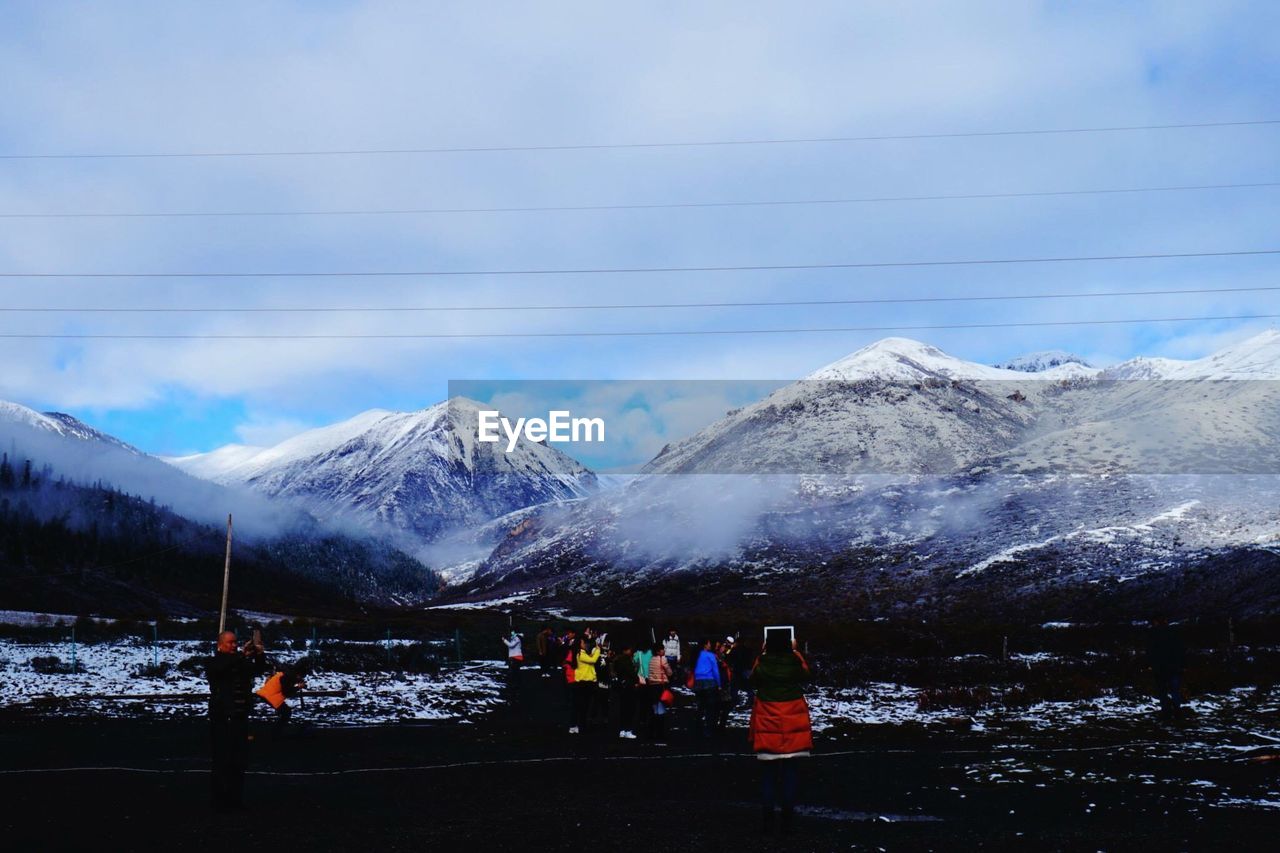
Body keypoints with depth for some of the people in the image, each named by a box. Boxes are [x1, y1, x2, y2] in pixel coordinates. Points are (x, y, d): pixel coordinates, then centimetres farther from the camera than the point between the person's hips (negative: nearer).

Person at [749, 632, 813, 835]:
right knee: (789, 772, 8)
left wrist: (762, 654, 14)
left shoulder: (762, 665, -11)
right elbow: (806, 674, 12)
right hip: (792, 726, 0)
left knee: (769, 773, 8)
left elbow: (753, 681, 11)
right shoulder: (794, 663, -11)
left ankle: (768, 820, 9)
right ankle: (787, 818, 10)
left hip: (768, 727, 0)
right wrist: (796, 652, 19)